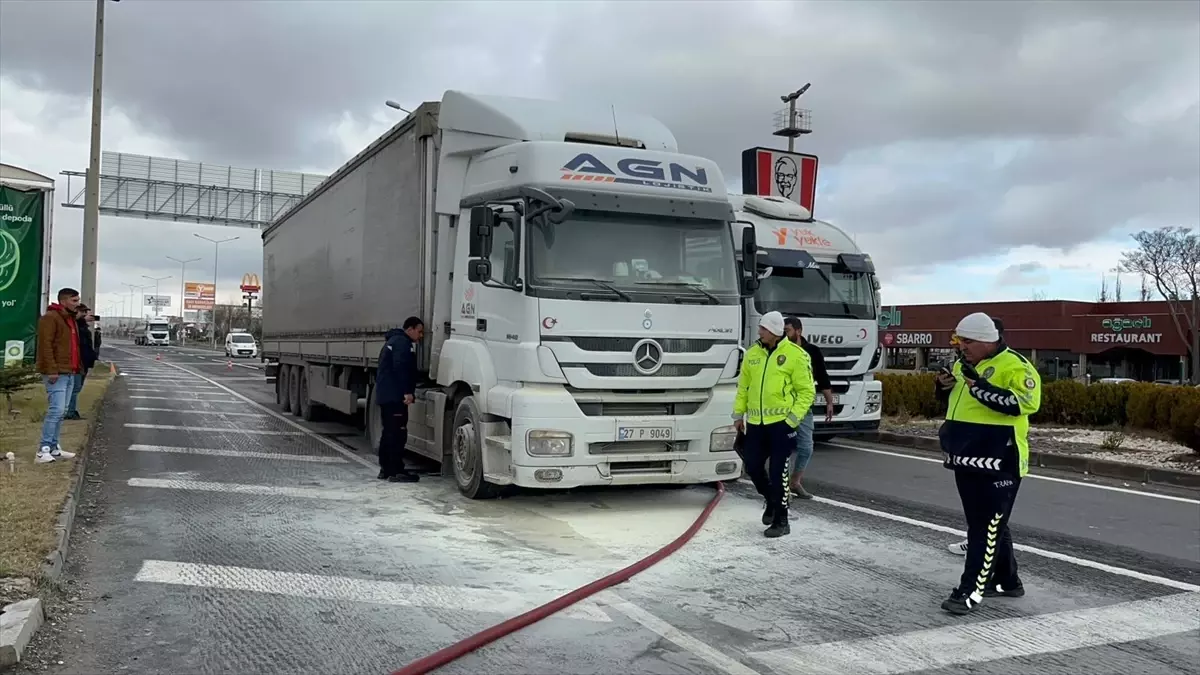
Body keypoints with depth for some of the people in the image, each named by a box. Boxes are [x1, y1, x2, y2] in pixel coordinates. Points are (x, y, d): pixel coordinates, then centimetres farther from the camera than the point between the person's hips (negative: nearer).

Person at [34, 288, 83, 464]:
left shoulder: (71, 319, 18)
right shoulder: (50, 318, -11)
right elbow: (45, 345, -18)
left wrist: (77, 367, 16)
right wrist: (52, 370, -23)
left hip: (69, 373, 9)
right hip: (56, 373, -9)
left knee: (61, 412, 10)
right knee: (56, 410, -13)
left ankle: (54, 448, 16)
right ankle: (44, 450, -10)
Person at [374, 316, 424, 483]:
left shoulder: (393, 341, 24)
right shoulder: (403, 342, -10)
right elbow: (401, 368, -22)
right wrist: (408, 391, -25)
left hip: (385, 394, 11)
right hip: (395, 395, -11)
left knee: (389, 432, 14)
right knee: (398, 433, -10)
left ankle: (386, 469, 18)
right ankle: (396, 471, -11)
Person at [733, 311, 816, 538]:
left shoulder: (795, 355, -8)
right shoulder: (752, 353, 7)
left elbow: (807, 391, -5)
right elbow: (743, 386, 15)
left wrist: (793, 418, -12)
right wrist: (738, 414, 11)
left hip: (781, 422, -5)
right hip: (755, 423, 5)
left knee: (778, 472, -3)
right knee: (753, 467, 9)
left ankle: (781, 521, 9)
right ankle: (772, 500, 37)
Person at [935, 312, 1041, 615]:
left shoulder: (1014, 365, -12)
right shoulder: (964, 364, 14)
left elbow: (1026, 402, -26)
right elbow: (956, 400, 26)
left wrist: (981, 387, -29)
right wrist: (945, 386, 3)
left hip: (997, 463, -9)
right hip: (966, 459, 9)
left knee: (987, 528, -5)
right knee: (985, 523, 18)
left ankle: (970, 592, -4)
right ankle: (1007, 581, 32)